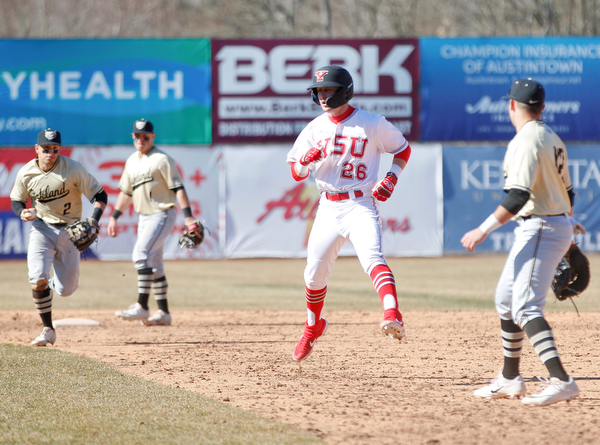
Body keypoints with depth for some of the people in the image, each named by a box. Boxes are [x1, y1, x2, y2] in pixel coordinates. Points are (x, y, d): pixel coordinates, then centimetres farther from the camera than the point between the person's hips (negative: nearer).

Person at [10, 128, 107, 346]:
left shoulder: (73, 169, -15)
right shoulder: (26, 173, -8)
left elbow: (100, 195, -11)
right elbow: (16, 200, 8)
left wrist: (94, 220, -28)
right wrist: (22, 212, -15)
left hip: (70, 230, 0)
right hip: (42, 229, 0)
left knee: (66, 289, 2)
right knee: (37, 279, -21)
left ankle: (52, 284, 40)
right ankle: (48, 330, -7)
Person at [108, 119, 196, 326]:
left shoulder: (162, 159, -9)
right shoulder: (132, 162, 14)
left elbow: (178, 188, -14)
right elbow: (126, 192, 23)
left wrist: (188, 216, -22)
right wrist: (114, 217, 18)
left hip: (163, 214, -8)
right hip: (144, 217, 8)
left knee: (142, 253, -21)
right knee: (154, 264, 9)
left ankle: (142, 307, -23)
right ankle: (163, 313, 13)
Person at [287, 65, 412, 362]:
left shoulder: (372, 124, -5)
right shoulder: (314, 129, 6)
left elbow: (403, 149, 9)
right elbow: (297, 173, 8)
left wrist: (391, 177, -8)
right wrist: (306, 161, -15)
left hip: (361, 206, -5)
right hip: (328, 208, 5)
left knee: (372, 257, -28)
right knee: (315, 271, 10)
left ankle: (393, 317, -47)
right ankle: (313, 327, 35)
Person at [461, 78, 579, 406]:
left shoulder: (526, 141, -15)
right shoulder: (552, 139, 14)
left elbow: (519, 195, -25)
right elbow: (567, 193, 20)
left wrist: (485, 229, -26)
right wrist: (567, 240, 28)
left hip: (539, 229, -10)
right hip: (559, 226, 10)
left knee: (526, 306, -20)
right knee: (506, 300, 21)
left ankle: (561, 381, -33)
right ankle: (510, 380, 29)